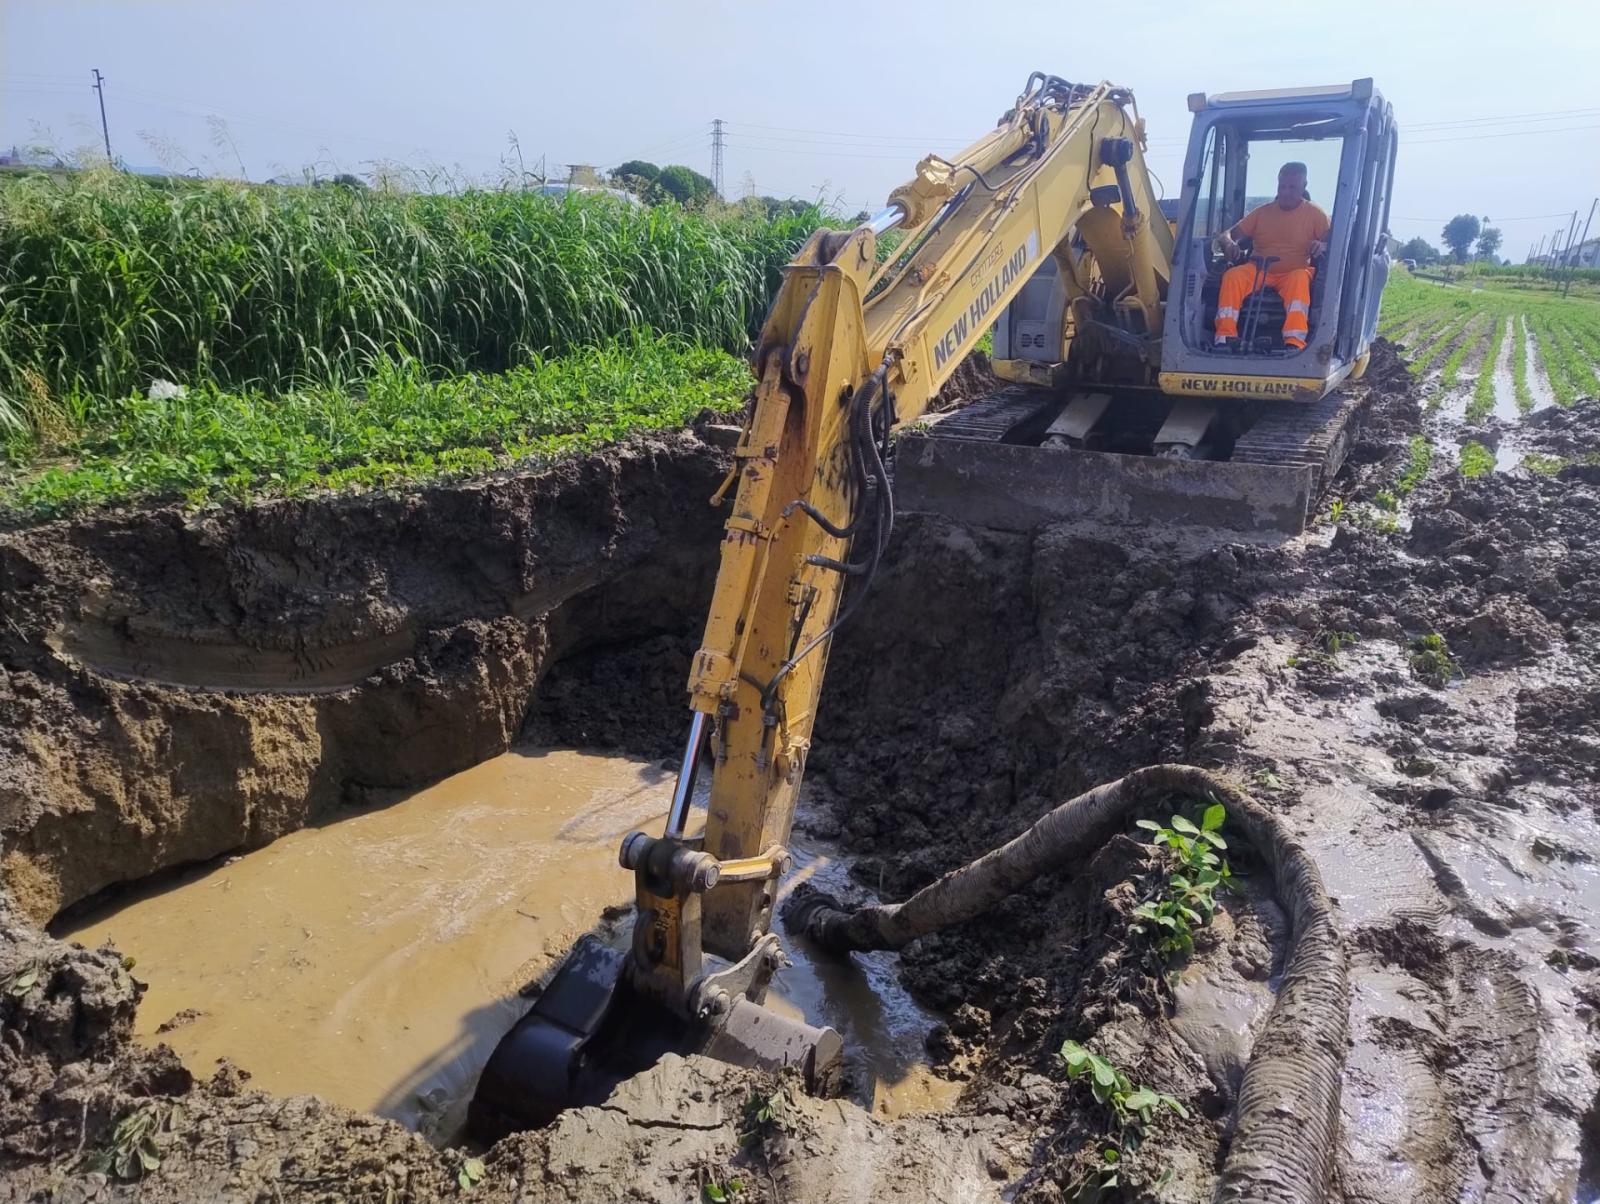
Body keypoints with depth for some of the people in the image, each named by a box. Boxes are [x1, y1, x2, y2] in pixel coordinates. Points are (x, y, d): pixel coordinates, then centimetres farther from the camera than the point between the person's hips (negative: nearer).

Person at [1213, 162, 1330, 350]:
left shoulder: (1315, 215, 7)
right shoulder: (1262, 212, 13)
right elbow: (1229, 234, 10)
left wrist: (1322, 245, -27)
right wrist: (1229, 244, -17)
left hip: (1294, 273, -2)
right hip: (1259, 271, 2)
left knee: (1300, 279, -39)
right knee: (1232, 275, -30)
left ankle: (1294, 343, -52)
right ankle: (1225, 336, -39)